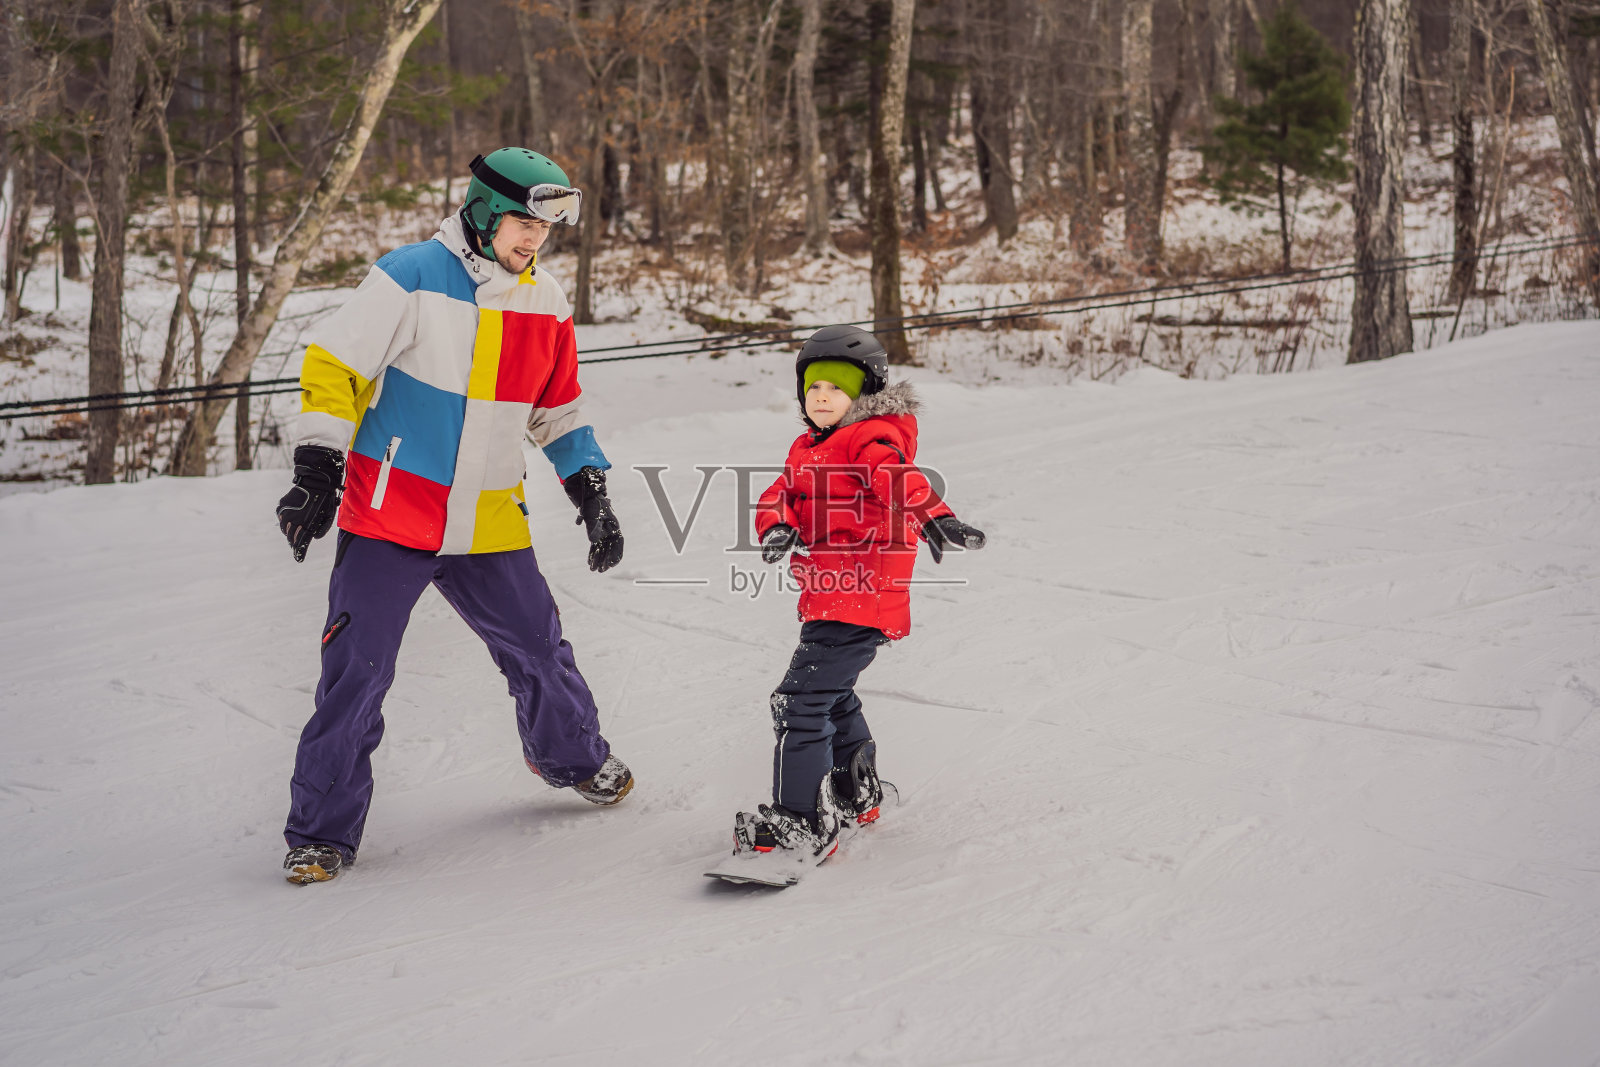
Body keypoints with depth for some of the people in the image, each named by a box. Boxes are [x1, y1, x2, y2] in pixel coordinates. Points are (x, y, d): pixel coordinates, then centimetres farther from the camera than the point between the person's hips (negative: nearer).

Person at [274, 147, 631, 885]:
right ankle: (323, 830, 4)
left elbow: (557, 409, 19)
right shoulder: (411, 277, -11)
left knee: (538, 650, 12)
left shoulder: (544, 304, 6)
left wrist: (591, 493, 12)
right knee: (356, 671, -8)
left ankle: (572, 757, 41)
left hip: (488, 523, 5)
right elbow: (332, 367, -10)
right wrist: (317, 471, -18)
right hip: (388, 516, -5)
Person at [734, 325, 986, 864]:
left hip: (858, 601, -10)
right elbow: (779, 495, 8)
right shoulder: (807, 450, 18)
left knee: (801, 700, -15)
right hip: (829, 598, 10)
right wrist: (777, 526, -17)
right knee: (831, 692, 28)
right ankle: (857, 793, 48)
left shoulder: (871, 443, -10)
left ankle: (802, 824, -12)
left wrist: (934, 518, -49)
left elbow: (902, 482, -29)